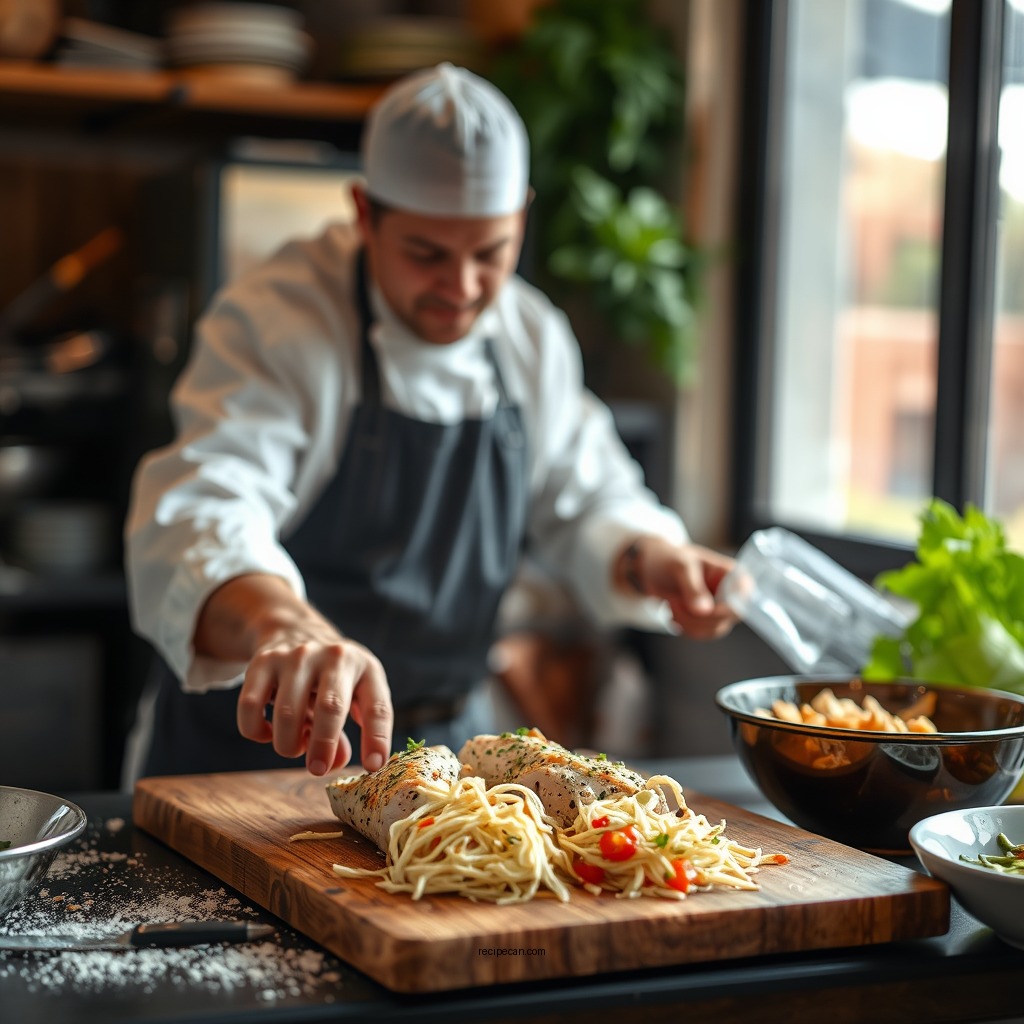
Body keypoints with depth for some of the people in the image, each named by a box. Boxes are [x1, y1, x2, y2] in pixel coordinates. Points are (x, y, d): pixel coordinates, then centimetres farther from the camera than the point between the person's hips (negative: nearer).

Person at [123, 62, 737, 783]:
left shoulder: (534, 337, 4)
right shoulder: (272, 322, -16)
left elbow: (586, 505, 15)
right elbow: (199, 520, -33)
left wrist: (647, 560, -8)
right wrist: (283, 624, -53)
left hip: (446, 740, 5)